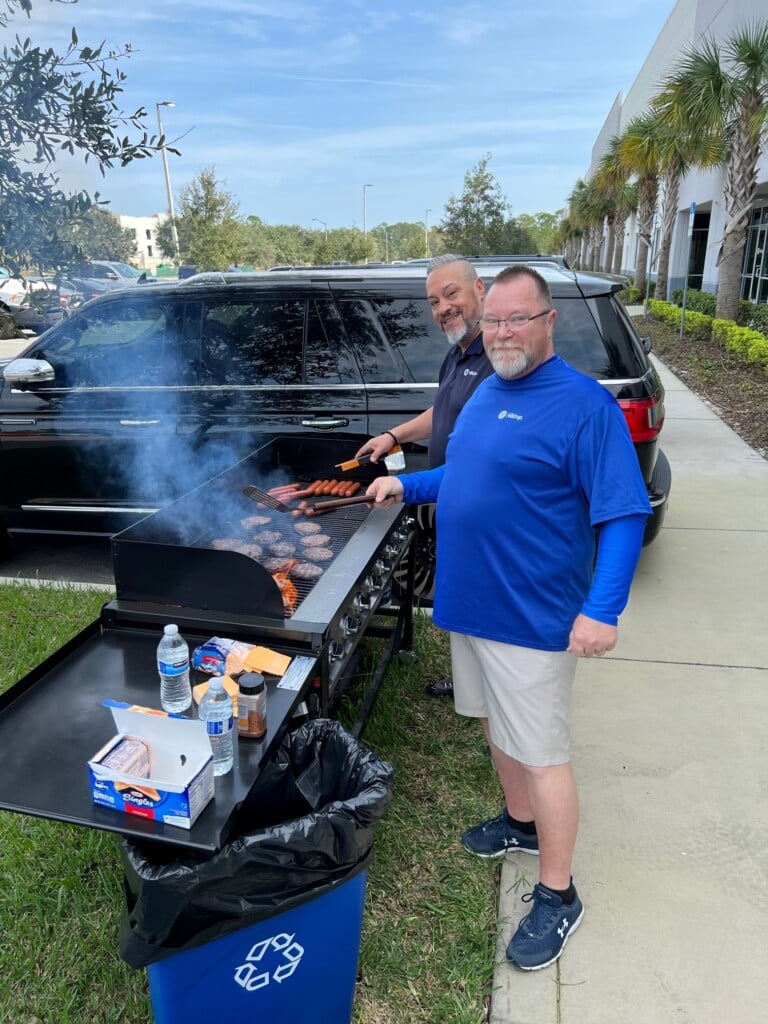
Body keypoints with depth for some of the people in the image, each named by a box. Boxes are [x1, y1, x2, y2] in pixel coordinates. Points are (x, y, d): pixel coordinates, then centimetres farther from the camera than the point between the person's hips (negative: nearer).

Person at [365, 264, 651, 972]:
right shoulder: (488, 391, 9)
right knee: (497, 725, 23)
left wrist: (603, 609, -25)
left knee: (542, 752, 4)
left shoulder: (583, 403, -16)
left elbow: (625, 513, -18)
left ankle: (557, 897, 23)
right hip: (471, 601, 8)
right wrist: (407, 485, 12)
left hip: (533, 615, -8)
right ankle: (520, 823, 47)